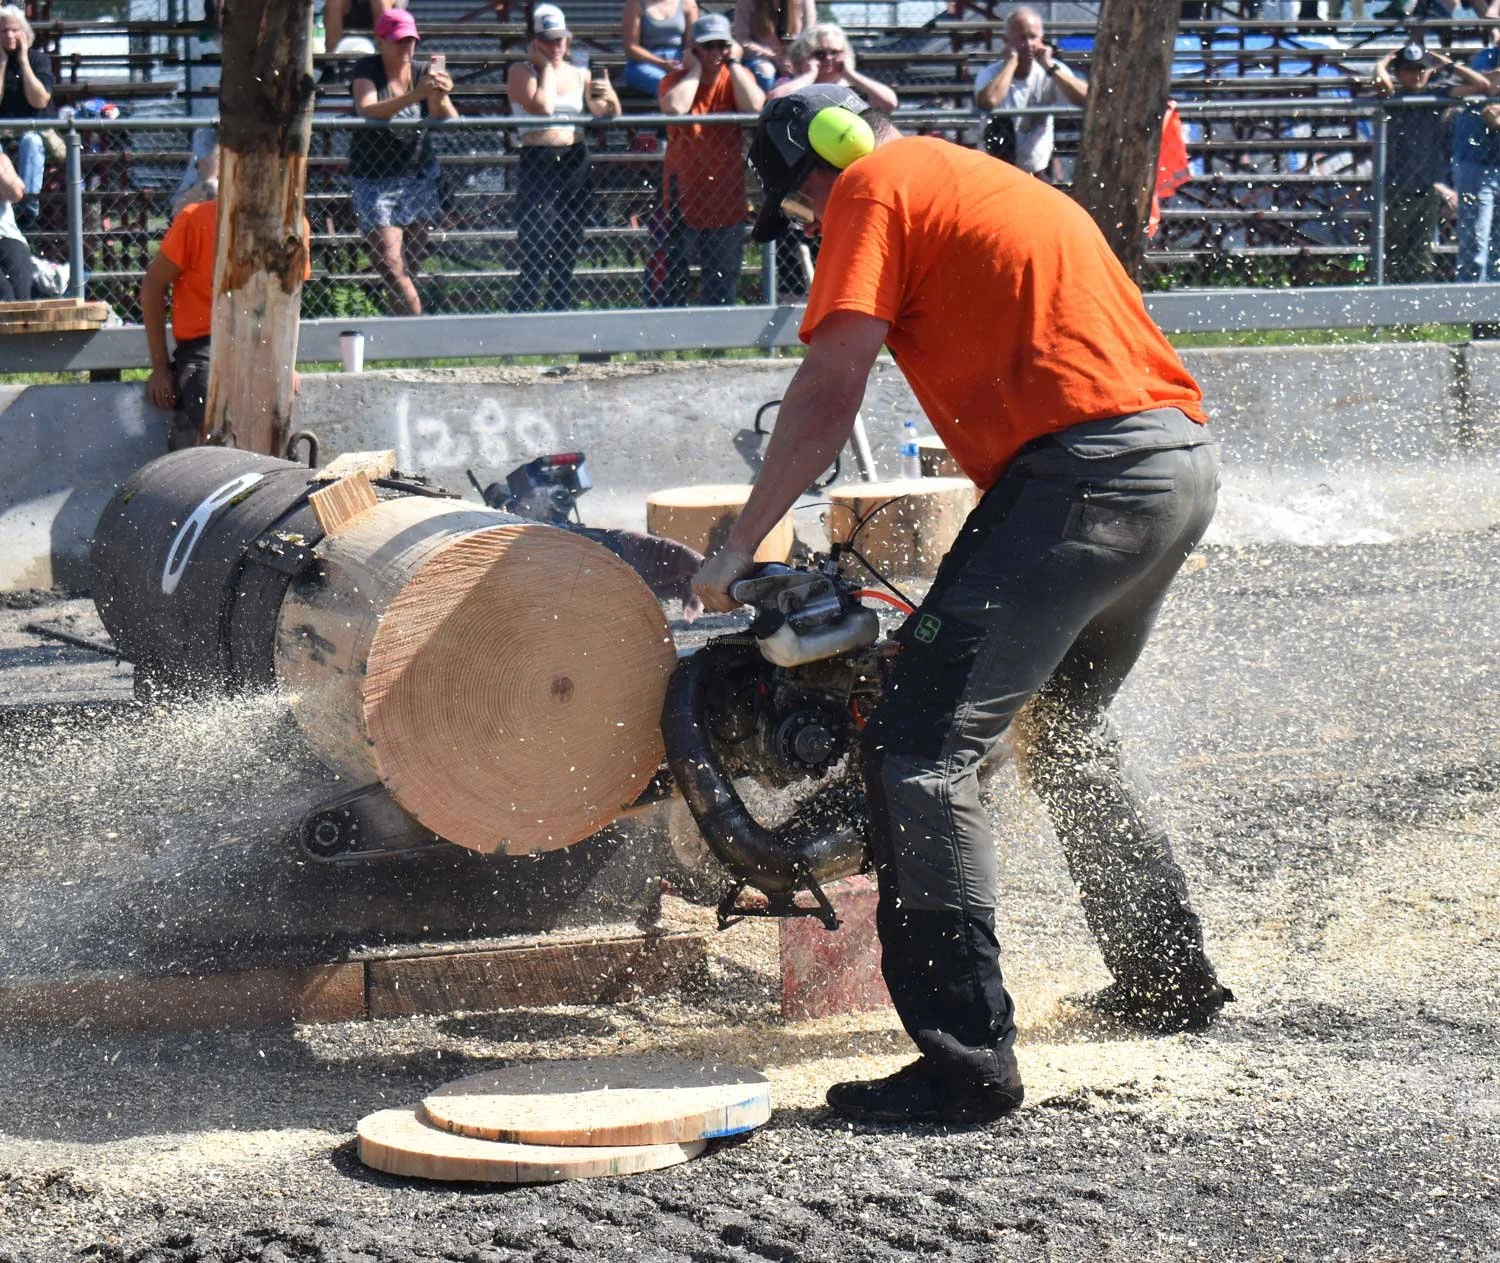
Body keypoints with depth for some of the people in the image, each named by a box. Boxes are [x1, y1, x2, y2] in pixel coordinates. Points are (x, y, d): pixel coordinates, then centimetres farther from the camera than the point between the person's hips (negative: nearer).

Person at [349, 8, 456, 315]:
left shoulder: (424, 73, 1)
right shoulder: (367, 69, -8)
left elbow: (450, 122, -9)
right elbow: (366, 111, -28)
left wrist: (440, 98, -32)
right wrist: (414, 96, -41)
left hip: (418, 175, 3)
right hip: (375, 179, -3)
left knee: (412, 261, 5)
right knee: (390, 261, -12)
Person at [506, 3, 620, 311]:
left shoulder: (578, 75, 13)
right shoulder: (521, 72, -1)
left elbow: (606, 115, 16)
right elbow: (542, 107, -17)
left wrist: (609, 97, -6)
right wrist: (546, 66, -6)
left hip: (576, 165, 5)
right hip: (537, 167, -5)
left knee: (567, 257, 9)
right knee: (535, 260, -12)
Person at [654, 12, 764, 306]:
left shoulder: (737, 77, 2)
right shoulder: (676, 80, -2)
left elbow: (755, 106, -20)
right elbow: (675, 106, -25)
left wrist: (733, 63, -12)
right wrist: (695, 69, -13)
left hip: (725, 191, 2)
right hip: (682, 191, -2)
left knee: (723, 278, 9)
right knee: (672, 272, 0)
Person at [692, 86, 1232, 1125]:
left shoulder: (878, 184, 3)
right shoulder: (997, 185, 29)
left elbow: (826, 401, -6)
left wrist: (739, 551, 2)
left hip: (1084, 470, -10)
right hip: (1184, 462, 10)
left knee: (922, 749, -10)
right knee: (1066, 729, 29)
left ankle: (967, 1059, -16)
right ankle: (1171, 979, 36)